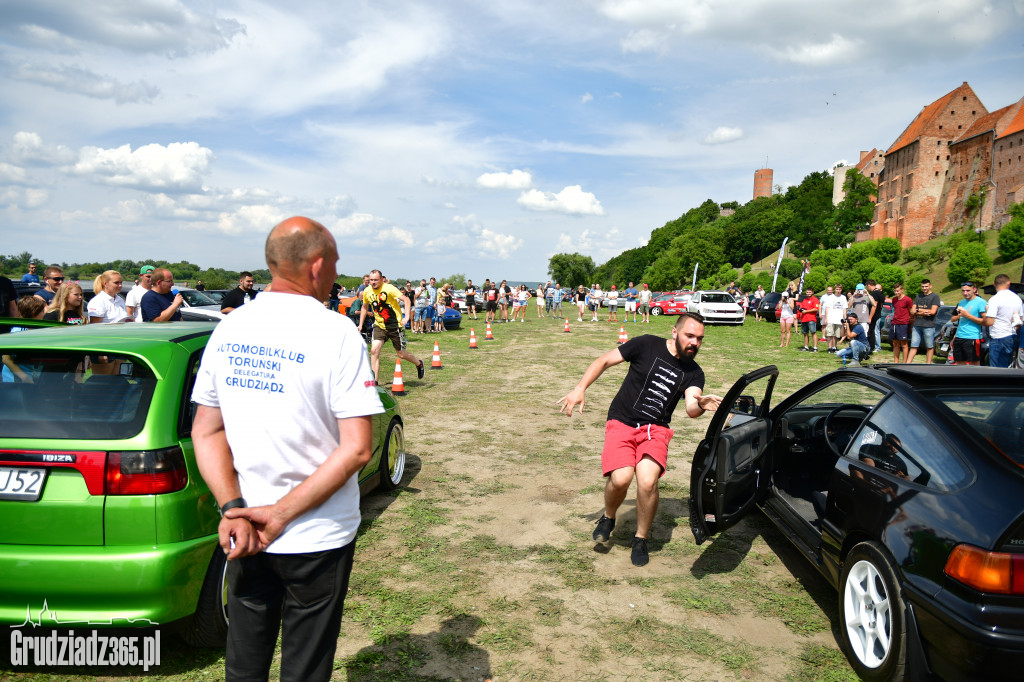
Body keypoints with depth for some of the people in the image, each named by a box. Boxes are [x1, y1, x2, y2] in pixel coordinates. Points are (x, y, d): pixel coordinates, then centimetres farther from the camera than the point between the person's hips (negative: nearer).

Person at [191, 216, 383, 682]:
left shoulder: (229, 329, 0)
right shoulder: (336, 333, -16)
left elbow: (206, 431, 2)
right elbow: (357, 448, -20)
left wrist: (234, 508, -6)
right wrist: (282, 514, -15)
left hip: (246, 531, 5)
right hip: (317, 538, -5)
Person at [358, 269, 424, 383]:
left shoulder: (389, 288, -17)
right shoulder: (367, 291, -1)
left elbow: (406, 300, -21)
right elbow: (364, 307, 17)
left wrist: (406, 317, -33)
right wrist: (360, 325, 15)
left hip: (395, 325, -4)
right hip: (379, 325, 4)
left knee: (401, 354, 5)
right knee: (374, 350, -13)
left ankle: (419, 363, 36)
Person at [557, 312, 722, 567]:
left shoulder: (693, 372, 6)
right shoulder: (647, 345, -1)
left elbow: (691, 409, -10)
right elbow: (604, 361, 3)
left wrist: (701, 405, -34)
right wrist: (580, 388, -9)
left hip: (655, 429, 2)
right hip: (622, 423, -1)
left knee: (648, 481, -25)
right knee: (621, 478, -26)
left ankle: (641, 539, 3)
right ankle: (608, 518, 10)